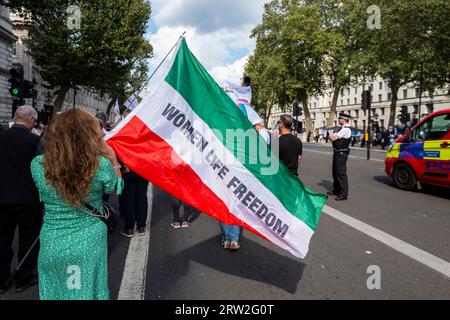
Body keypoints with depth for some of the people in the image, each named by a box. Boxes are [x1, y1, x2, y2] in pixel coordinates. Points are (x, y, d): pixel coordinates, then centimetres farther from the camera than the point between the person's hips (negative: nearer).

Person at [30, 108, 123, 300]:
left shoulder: (37, 165, -15)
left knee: (54, 292, 22)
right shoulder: (101, 164, -21)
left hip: (52, 243, 1)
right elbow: (116, 189, 0)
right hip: (89, 242, -1)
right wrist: (113, 159, 4)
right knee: (89, 291, 20)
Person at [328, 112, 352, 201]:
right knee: (335, 173, 19)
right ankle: (336, 190, 33)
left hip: (341, 154, -10)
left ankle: (344, 194, -1)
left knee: (341, 174, -7)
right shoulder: (343, 129, 15)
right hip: (337, 153, 11)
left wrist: (330, 136, -2)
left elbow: (333, 138, -22)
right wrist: (332, 136, -3)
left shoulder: (346, 129, -17)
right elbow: (334, 138, 16)